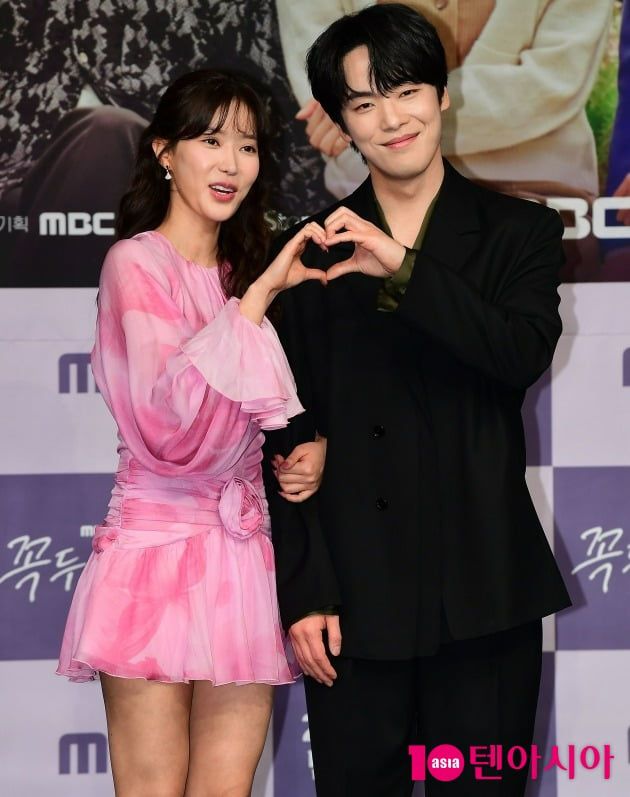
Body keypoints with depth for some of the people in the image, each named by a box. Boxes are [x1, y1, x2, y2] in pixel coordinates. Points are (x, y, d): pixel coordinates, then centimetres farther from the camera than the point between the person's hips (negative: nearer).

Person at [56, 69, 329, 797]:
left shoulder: (243, 274, 16)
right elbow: (174, 421, -20)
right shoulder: (137, 261, -6)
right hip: (159, 554, -6)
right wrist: (259, 296, -22)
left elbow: (277, 413, 23)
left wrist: (310, 449, 0)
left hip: (243, 561, 6)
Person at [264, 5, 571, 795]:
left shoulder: (518, 231, 6)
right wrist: (302, 593, -2)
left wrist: (402, 268, -23)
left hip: (483, 597, 0)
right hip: (354, 598, 1)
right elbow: (287, 436, 4)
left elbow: (525, 354, -14)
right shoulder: (315, 251, 6)